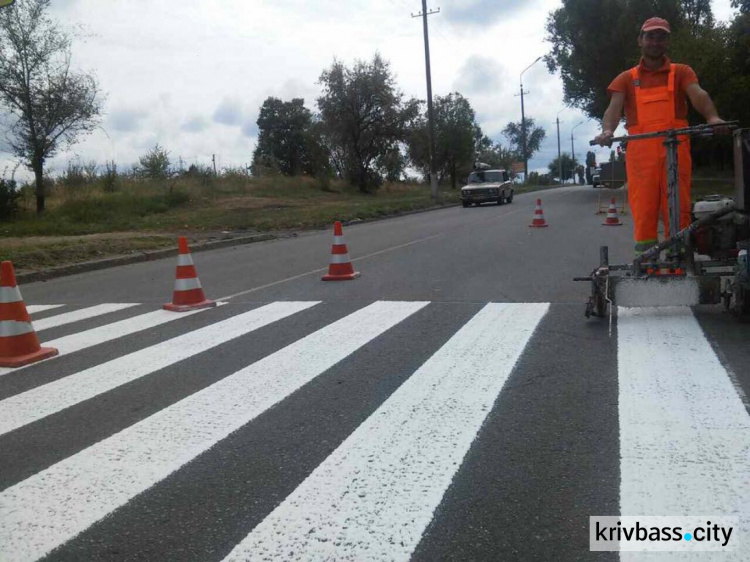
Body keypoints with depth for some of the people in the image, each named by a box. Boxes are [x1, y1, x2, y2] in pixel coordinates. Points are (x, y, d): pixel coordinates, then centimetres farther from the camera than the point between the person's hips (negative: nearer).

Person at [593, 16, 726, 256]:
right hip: (640, 152, 0)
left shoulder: (681, 72, 15)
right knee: (643, 210, -4)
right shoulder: (626, 78, 16)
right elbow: (614, 106, 0)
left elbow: (698, 95, -4)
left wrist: (712, 117, -26)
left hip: (675, 150, 0)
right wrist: (607, 130, -24)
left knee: (678, 209, -3)